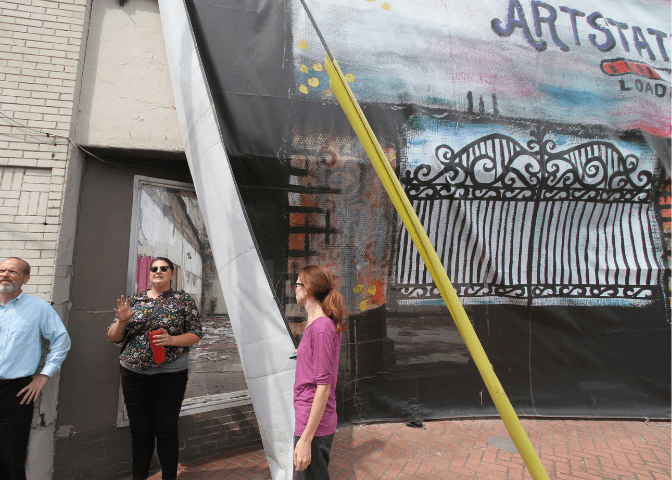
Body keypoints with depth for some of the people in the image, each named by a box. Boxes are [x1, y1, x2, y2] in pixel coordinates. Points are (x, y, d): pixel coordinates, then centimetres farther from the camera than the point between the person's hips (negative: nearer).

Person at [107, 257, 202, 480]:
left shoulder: (183, 299, 1)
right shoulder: (135, 299, 8)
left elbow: (196, 334, -2)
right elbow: (113, 337, 9)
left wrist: (171, 340, -18)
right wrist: (121, 321, -10)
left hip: (170, 375, -2)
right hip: (133, 373, 3)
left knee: (166, 430, 5)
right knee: (139, 430, 11)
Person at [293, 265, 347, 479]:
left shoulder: (321, 329, -22)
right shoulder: (325, 324, 6)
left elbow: (323, 387, -23)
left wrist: (305, 439, -21)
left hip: (313, 427, -9)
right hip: (307, 421, 9)